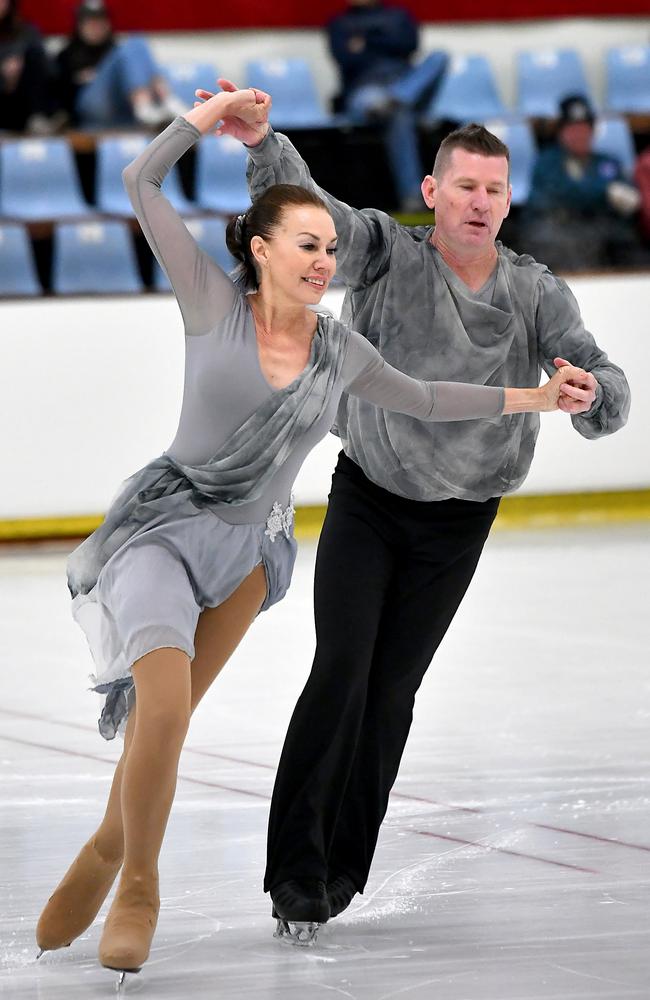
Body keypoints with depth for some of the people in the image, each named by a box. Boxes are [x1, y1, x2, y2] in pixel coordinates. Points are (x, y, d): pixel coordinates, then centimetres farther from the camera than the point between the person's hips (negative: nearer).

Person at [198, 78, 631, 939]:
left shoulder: (538, 294, -10)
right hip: (366, 501, -1)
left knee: (392, 690, 6)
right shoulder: (387, 253, -12)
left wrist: (591, 395, -43)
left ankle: (343, 867, 17)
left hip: (458, 523, 1)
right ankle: (295, 866, -6)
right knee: (340, 674, -11)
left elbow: (606, 390, -18)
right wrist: (260, 141, -47)